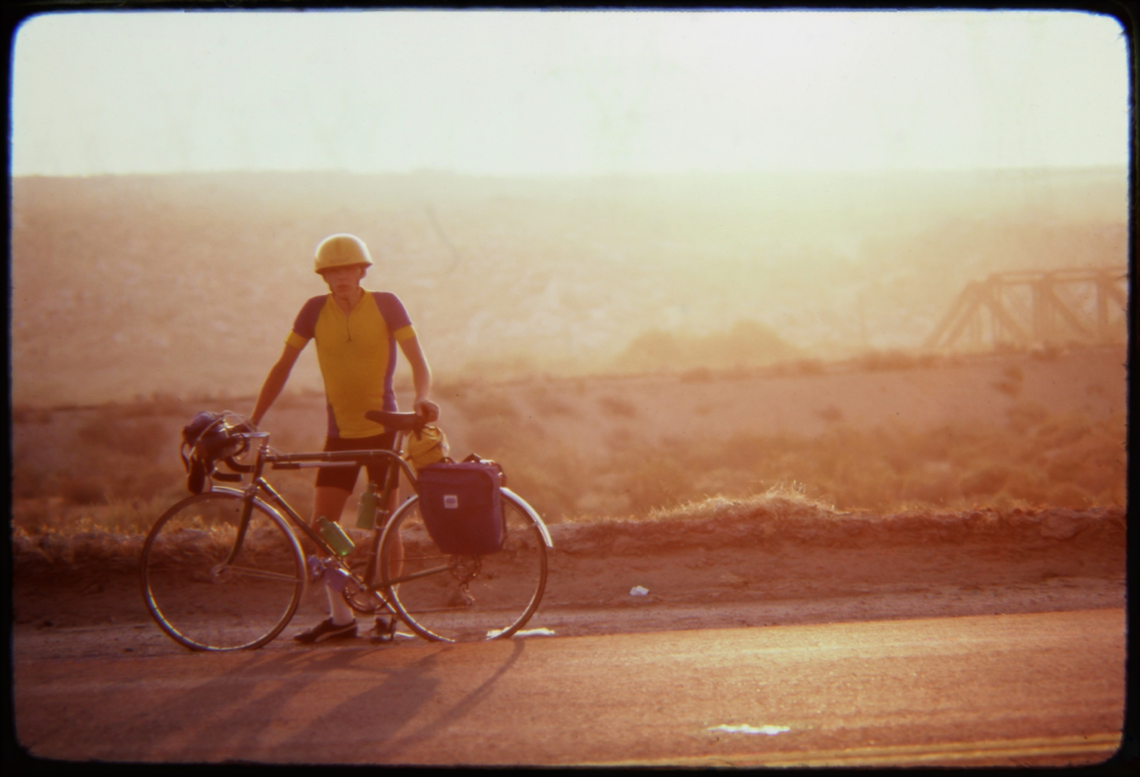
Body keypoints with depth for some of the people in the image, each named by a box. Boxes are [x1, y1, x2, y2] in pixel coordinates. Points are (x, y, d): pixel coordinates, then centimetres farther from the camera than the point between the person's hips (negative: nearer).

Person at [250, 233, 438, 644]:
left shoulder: (385, 304, -7)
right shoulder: (315, 311, -1)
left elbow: (417, 360, -10)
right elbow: (283, 367, 3)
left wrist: (423, 397, -31)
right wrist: (253, 421, -1)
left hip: (382, 429, -3)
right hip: (340, 433, 3)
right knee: (321, 526, -3)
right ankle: (340, 617, 7)